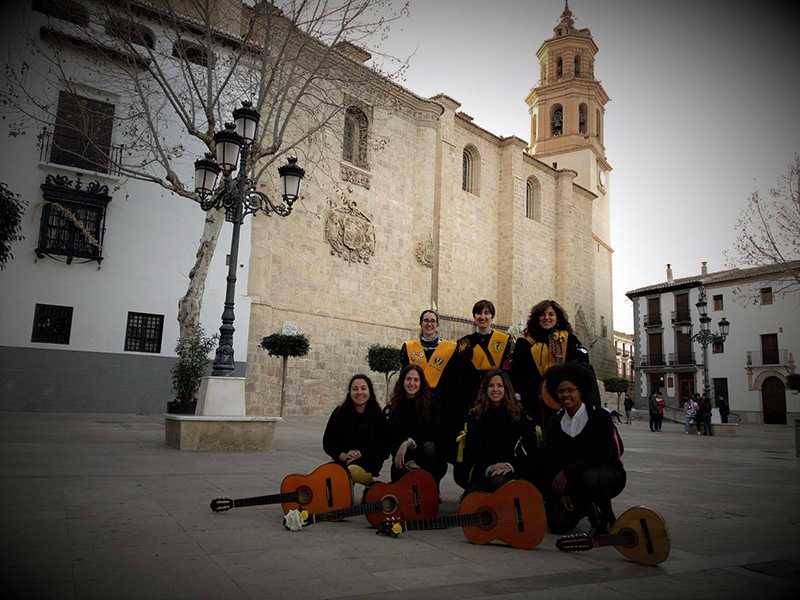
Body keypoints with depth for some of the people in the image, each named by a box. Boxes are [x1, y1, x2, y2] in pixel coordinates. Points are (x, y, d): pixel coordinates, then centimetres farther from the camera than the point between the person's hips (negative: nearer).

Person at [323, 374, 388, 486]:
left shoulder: (378, 416, 1)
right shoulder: (339, 413, 6)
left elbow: (383, 448, 1)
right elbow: (327, 443, 9)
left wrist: (362, 453, -13)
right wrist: (343, 456, -9)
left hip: (369, 462, -3)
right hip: (342, 462, 3)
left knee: (353, 470, -37)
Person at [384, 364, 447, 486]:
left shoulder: (432, 403, -1)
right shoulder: (391, 409, 3)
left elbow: (434, 433, -9)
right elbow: (391, 440, -2)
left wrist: (409, 442, -25)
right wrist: (409, 462, -19)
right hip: (404, 460, 0)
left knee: (428, 447, -35)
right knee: (400, 475, -34)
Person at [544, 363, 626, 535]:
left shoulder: (600, 416, -12)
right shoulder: (554, 423, 2)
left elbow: (601, 455, -23)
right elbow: (552, 461, 1)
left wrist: (567, 473, -25)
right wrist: (562, 494, -10)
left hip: (607, 474, -4)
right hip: (570, 482, 4)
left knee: (589, 477, -39)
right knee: (558, 524, -16)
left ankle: (608, 520, -7)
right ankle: (589, 508, 19)